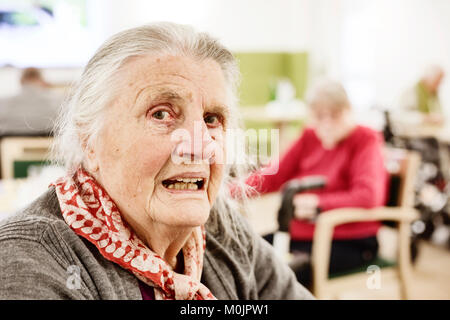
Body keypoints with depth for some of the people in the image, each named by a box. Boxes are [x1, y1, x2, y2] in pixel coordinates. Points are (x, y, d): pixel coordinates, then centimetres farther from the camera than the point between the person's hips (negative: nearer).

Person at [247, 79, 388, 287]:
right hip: (299, 234, 7)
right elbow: (275, 175, 8)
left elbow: (367, 197, -22)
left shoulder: (366, 140, -8)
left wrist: (318, 204, -24)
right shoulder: (310, 137, 11)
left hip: (349, 243, -7)